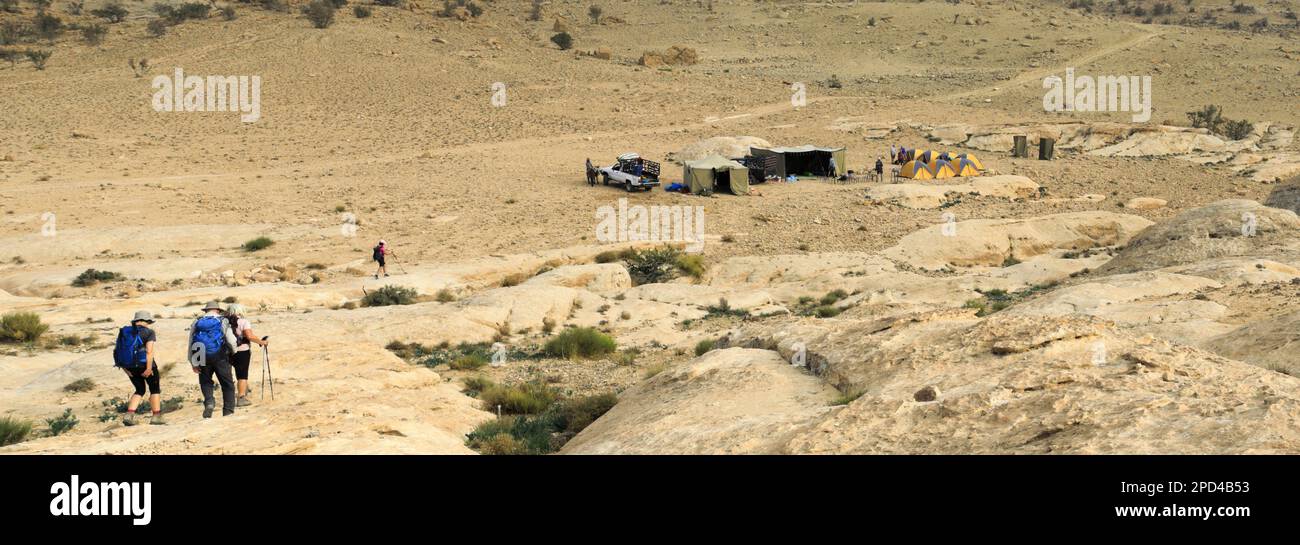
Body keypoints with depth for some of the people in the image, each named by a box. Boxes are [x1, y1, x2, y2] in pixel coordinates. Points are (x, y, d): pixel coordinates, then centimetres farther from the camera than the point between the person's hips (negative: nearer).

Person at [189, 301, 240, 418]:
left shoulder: (196, 323, 10)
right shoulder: (222, 321, 2)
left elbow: (190, 345, 8)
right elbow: (231, 341, -4)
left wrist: (193, 363, 11)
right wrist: (233, 351, 18)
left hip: (203, 359, 2)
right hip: (220, 358, -2)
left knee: (205, 382, 17)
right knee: (227, 384, 9)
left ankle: (209, 401, -9)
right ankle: (228, 411, 5)